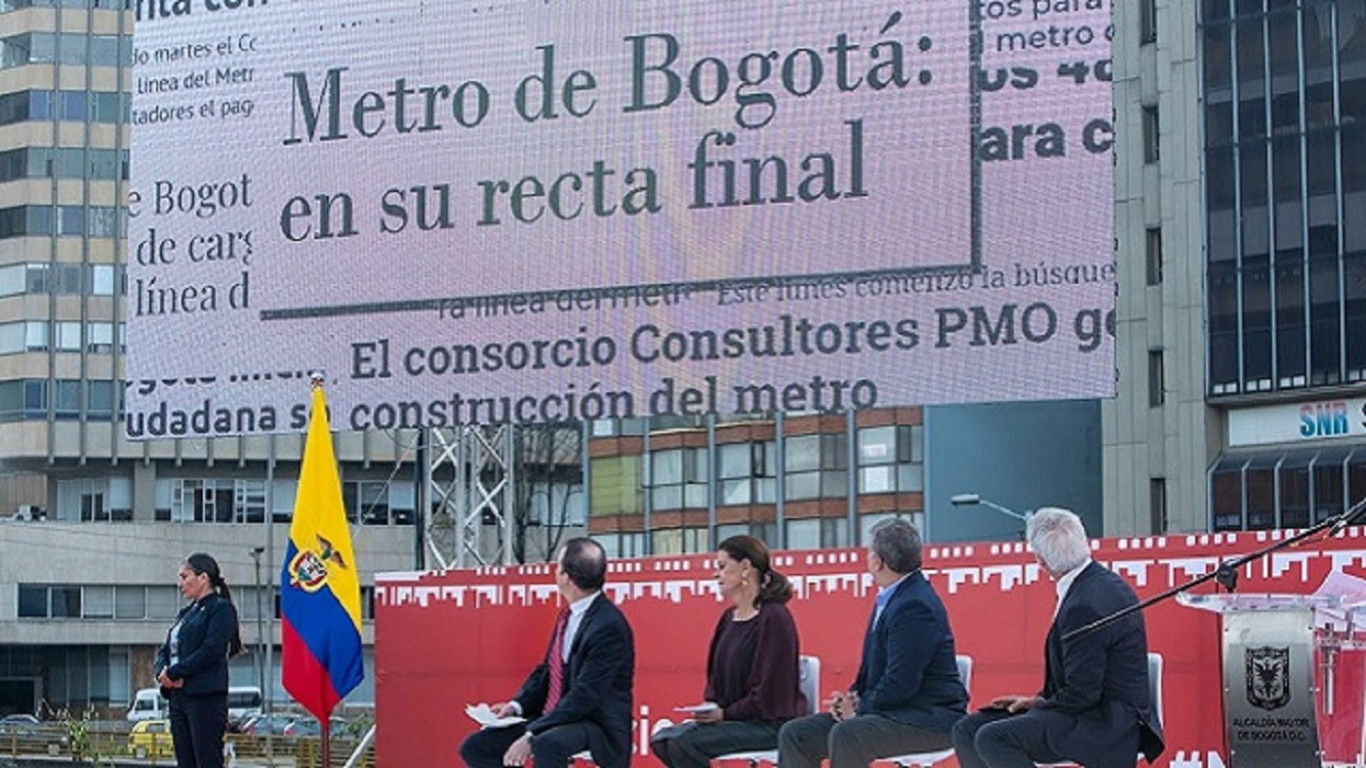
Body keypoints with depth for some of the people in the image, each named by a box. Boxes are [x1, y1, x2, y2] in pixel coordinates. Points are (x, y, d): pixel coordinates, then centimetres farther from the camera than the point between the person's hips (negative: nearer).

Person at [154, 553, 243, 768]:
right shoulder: (186, 613, 21)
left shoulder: (220, 609, -4)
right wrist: (162, 671, -3)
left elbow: (212, 651, -16)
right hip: (178, 697, 9)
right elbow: (164, 650, 19)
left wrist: (173, 672, -13)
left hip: (206, 698, -9)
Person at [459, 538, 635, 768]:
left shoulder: (608, 626, -20)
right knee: (475, 748, 3)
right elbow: (546, 670, 18)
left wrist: (532, 736, -26)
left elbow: (585, 696, -24)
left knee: (546, 745, -40)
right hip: (556, 718, 10)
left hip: (597, 727, -10)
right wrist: (517, 705, 0)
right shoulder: (569, 615, 8)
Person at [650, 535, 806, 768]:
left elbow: (769, 692, -16)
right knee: (661, 740, -7)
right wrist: (710, 705, 1)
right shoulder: (729, 617, 13)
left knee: (685, 743, -25)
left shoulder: (774, 618, -13)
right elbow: (716, 676, 20)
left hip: (770, 723, -9)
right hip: (731, 717, 9)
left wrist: (725, 713, -15)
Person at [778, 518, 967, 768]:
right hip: (890, 710, 10)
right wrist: (853, 697, 1)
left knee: (845, 736, -35)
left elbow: (901, 684, -23)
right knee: (794, 735, 0)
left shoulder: (916, 606, -19)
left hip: (928, 717, -10)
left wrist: (860, 706, -11)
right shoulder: (889, 599, 12)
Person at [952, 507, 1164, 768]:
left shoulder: (1085, 607, -23)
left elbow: (1081, 694, -22)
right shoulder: (1103, 583, 10)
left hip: (1105, 726, -11)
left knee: (991, 738, -23)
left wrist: (1040, 704, -6)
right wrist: (1039, 699, 9)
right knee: (967, 730, 4)